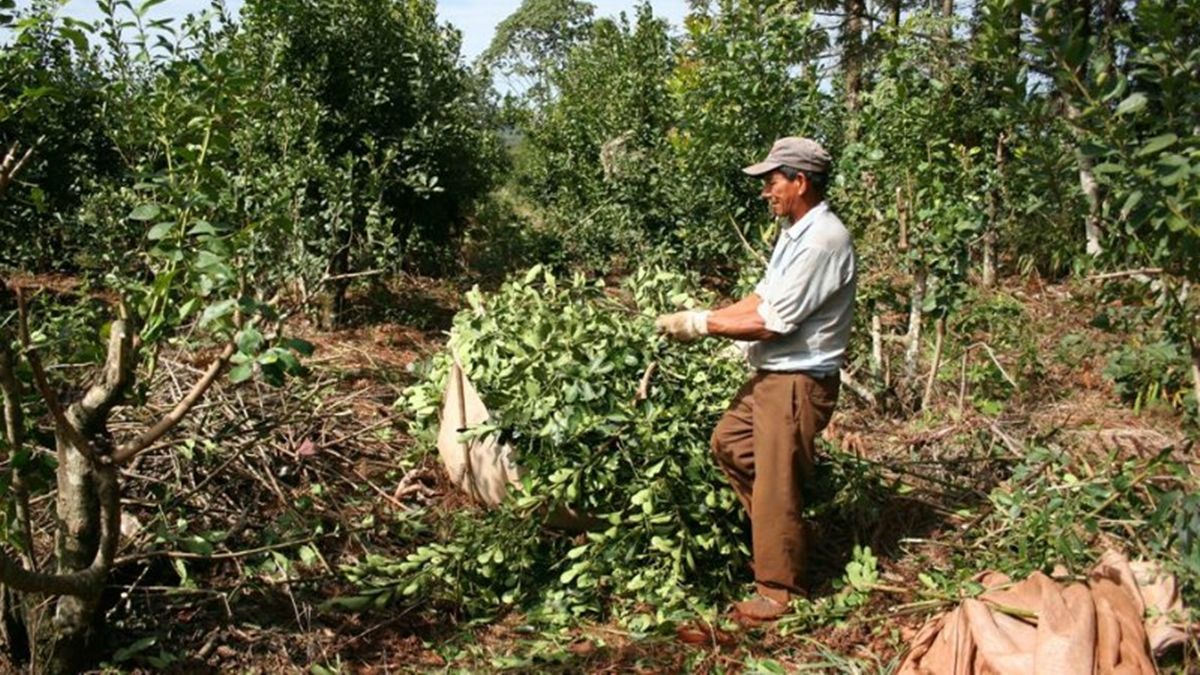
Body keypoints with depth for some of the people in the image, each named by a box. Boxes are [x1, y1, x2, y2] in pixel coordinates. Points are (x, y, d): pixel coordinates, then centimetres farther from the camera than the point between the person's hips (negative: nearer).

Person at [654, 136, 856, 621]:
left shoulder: (822, 240, -22)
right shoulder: (794, 231, 10)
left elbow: (770, 323, -23)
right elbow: (762, 299, 12)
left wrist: (702, 324, -15)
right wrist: (700, 318, 1)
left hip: (799, 382, -10)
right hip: (770, 374, 10)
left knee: (776, 485, -1)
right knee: (729, 443, 20)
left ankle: (779, 590, 16)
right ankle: (782, 529, 33)